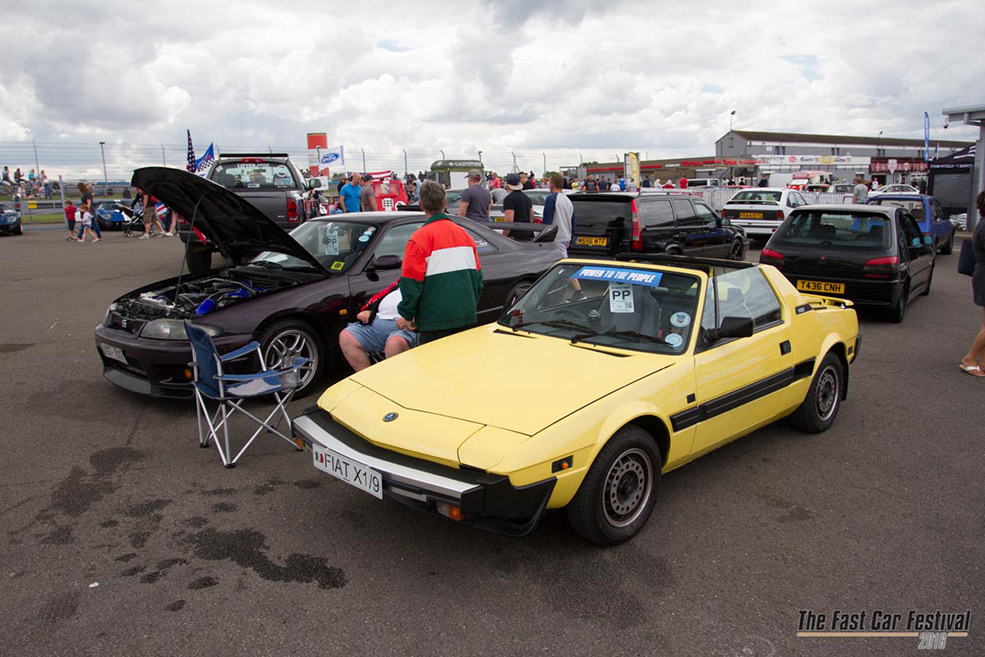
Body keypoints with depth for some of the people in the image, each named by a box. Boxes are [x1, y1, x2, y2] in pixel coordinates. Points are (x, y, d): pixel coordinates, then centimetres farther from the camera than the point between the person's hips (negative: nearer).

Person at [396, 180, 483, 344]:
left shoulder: (419, 238, -11)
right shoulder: (465, 234, 9)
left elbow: (411, 283, -12)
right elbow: (478, 278, 14)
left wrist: (407, 316, 0)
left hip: (435, 323, -5)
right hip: (467, 319, 6)